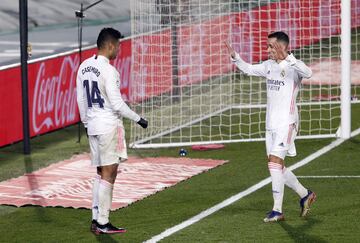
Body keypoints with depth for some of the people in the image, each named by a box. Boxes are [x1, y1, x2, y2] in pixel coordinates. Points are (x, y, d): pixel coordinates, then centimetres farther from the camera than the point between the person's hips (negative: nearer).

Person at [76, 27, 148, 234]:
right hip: (109, 125, -8)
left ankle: (96, 220, 13)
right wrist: (138, 119, -7)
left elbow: (81, 99, 14)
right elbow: (117, 103, -17)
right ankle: (102, 223, -3)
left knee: (102, 174, 14)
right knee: (108, 174, -3)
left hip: (93, 125, 8)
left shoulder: (84, 67, 8)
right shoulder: (109, 70, -16)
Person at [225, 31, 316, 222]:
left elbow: (308, 73, -34)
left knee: (275, 162, -15)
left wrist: (287, 58, -43)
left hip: (286, 122, -9)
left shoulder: (293, 66, -13)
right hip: (271, 123, 9)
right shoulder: (269, 65, 12)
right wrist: (234, 57, 9)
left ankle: (277, 210, -12)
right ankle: (305, 195, 28)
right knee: (275, 165, 11)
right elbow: (248, 69, 25)